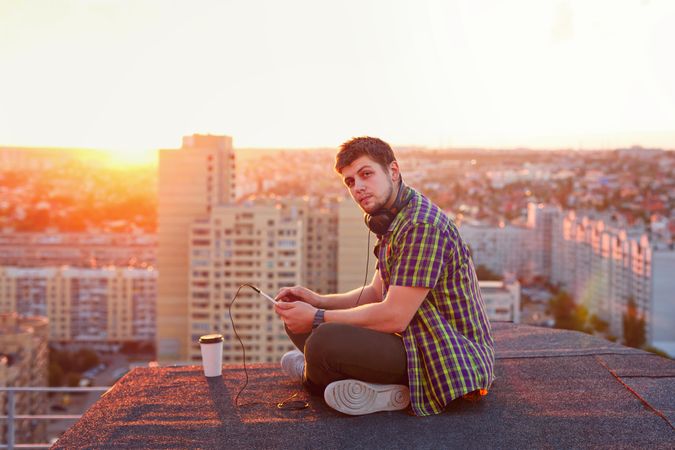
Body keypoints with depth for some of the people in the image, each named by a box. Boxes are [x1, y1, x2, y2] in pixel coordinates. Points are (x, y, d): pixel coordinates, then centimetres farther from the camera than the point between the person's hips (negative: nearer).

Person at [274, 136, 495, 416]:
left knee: (323, 342, -28)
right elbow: (376, 293, 19)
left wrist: (317, 318, -16)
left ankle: (313, 377, 5)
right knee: (299, 323, 12)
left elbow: (395, 316, -24)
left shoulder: (422, 224, -21)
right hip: (419, 341, 11)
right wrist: (319, 302, 2)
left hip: (455, 358, -10)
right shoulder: (393, 221, 13)